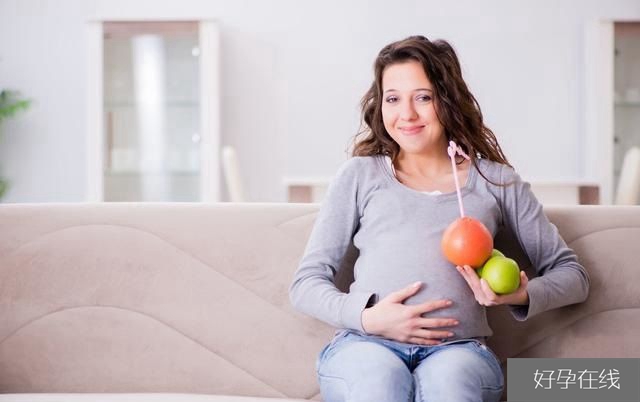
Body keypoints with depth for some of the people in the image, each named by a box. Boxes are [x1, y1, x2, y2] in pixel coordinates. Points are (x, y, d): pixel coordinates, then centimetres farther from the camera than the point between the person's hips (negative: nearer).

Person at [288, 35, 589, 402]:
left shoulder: (496, 180, 20)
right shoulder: (361, 175, 19)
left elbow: (572, 274, 20)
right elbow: (307, 283, 14)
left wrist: (523, 296, -2)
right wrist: (366, 317, -6)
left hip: (459, 348, 0)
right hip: (367, 343, 0)